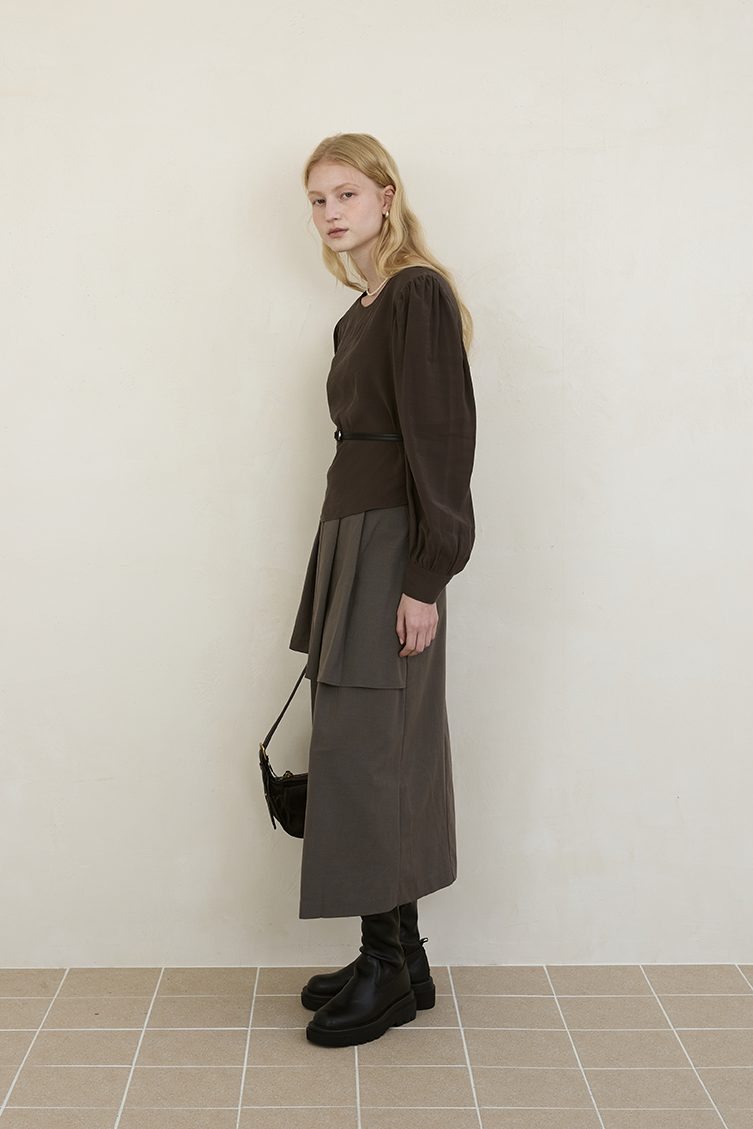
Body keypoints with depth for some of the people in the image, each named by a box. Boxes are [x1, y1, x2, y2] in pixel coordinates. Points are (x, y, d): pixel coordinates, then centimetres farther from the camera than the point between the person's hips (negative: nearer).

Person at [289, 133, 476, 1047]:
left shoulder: (419, 294, -10)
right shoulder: (365, 311, 17)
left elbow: (441, 440, -16)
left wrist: (424, 578, -19)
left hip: (391, 547, -9)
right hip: (352, 538, 9)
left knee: (359, 750, -5)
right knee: (378, 751, 11)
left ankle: (387, 972, 9)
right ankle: (399, 956, 22)